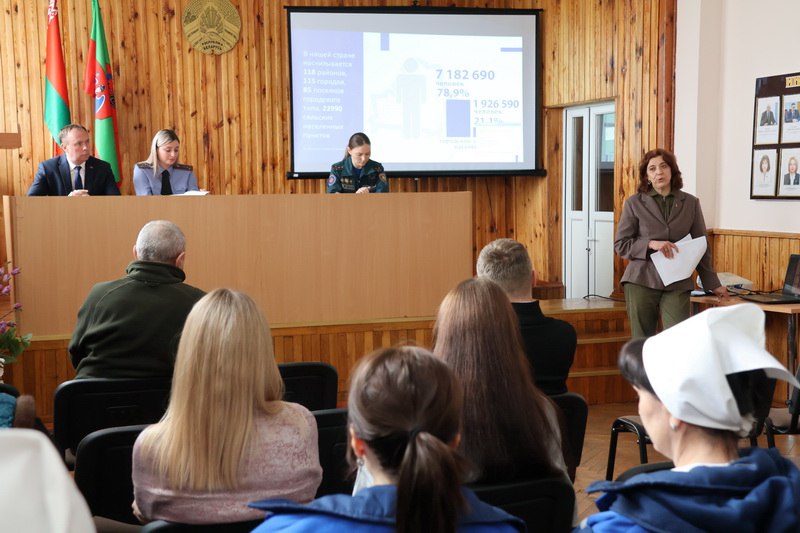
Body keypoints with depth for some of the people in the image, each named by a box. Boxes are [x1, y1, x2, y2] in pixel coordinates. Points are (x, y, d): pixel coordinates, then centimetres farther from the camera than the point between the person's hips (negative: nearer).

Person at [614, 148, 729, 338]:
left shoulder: (690, 203, 9)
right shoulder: (634, 203, 4)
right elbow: (620, 244, 2)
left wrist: (713, 284, 13)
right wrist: (651, 244, -13)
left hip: (677, 285, 1)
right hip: (642, 281, 0)